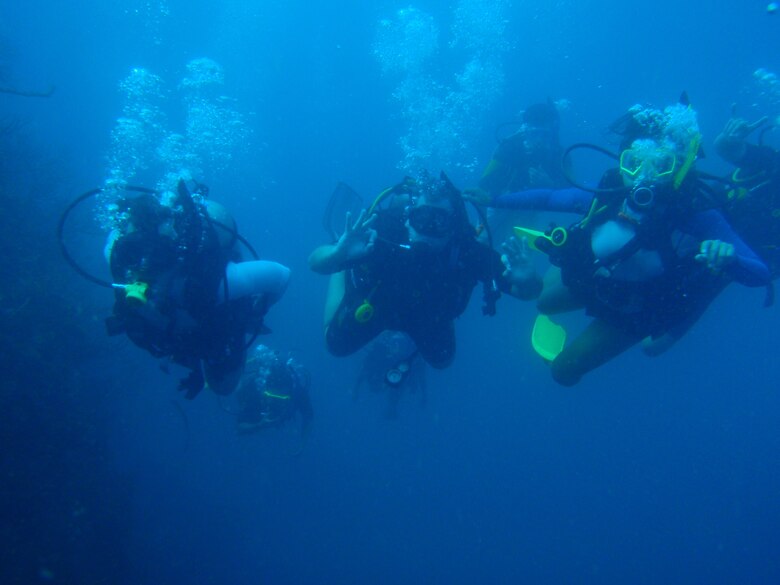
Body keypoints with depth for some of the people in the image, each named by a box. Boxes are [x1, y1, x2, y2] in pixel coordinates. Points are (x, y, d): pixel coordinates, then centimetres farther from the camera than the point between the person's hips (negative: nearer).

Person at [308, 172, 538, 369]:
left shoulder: (467, 252, -40)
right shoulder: (384, 238, -44)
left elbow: (528, 290, -37)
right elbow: (315, 262, -43)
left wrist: (521, 275, -61)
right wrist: (340, 253, -66)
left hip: (429, 314, 2)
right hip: (376, 304, -2)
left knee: (441, 359, 23)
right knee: (338, 345, 18)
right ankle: (343, 274, 37)